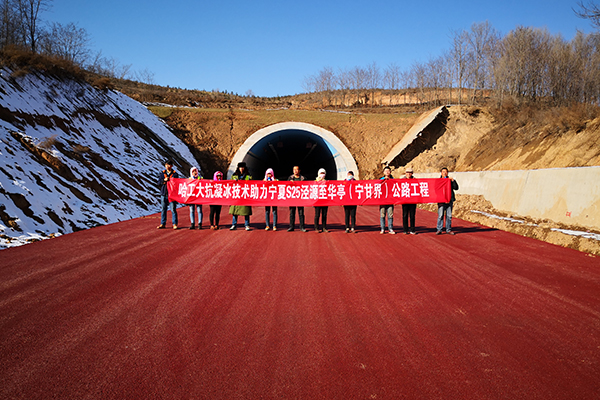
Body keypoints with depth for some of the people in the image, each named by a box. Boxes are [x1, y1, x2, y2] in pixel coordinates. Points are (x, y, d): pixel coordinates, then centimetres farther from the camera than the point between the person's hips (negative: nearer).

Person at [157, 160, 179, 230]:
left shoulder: (175, 174, 2)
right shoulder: (163, 173, 11)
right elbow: (159, 183, 7)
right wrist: (164, 180, -9)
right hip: (164, 194, 3)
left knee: (173, 209, -2)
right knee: (163, 209, 6)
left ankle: (174, 224, 5)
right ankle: (163, 224, 14)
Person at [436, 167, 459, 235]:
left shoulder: (450, 180, 12)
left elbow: (456, 188, 2)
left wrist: (453, 181, -8)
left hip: (449, 200, 2)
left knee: (449, 215, 4)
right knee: (440, 215, -7)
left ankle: (448, 230, 12)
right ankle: (439, 230, -1)